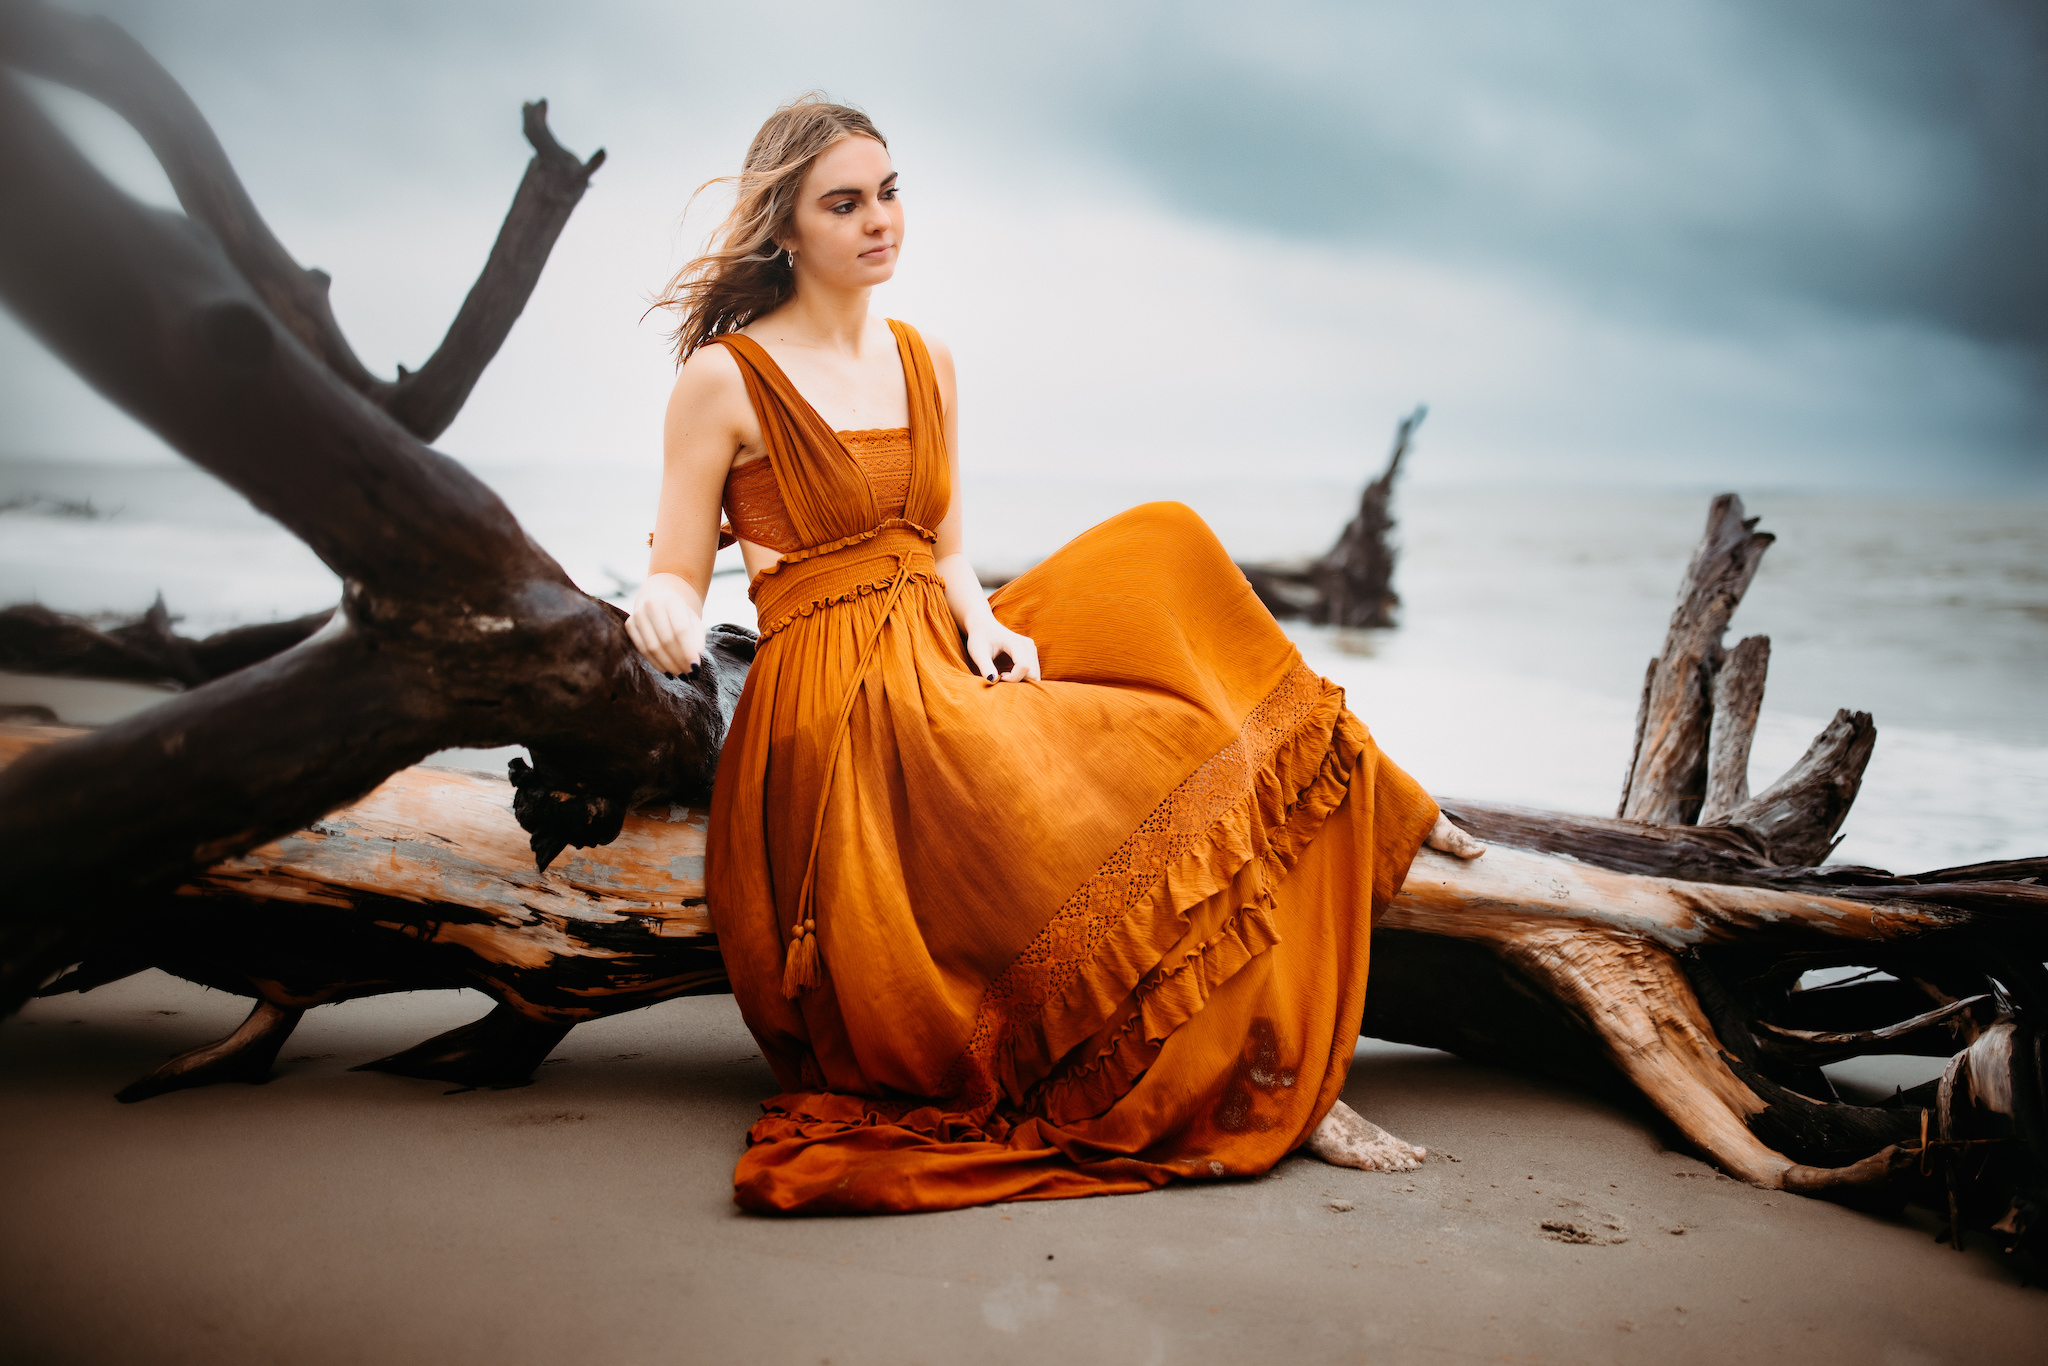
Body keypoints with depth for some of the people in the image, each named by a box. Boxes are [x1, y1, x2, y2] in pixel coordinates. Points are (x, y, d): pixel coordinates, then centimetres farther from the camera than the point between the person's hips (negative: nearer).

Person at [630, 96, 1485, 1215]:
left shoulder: (925, 363, 12)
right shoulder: (724, 379, -7)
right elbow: (677, 579, -6)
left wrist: (980, 620, -6)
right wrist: (662, 609, -30)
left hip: (945, 664, 6)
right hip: (843, 709, -6)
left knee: (1163, 551, -9)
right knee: (1164, 798, -23)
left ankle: (1357, 806, 4)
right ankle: (1281, 1088, -12)